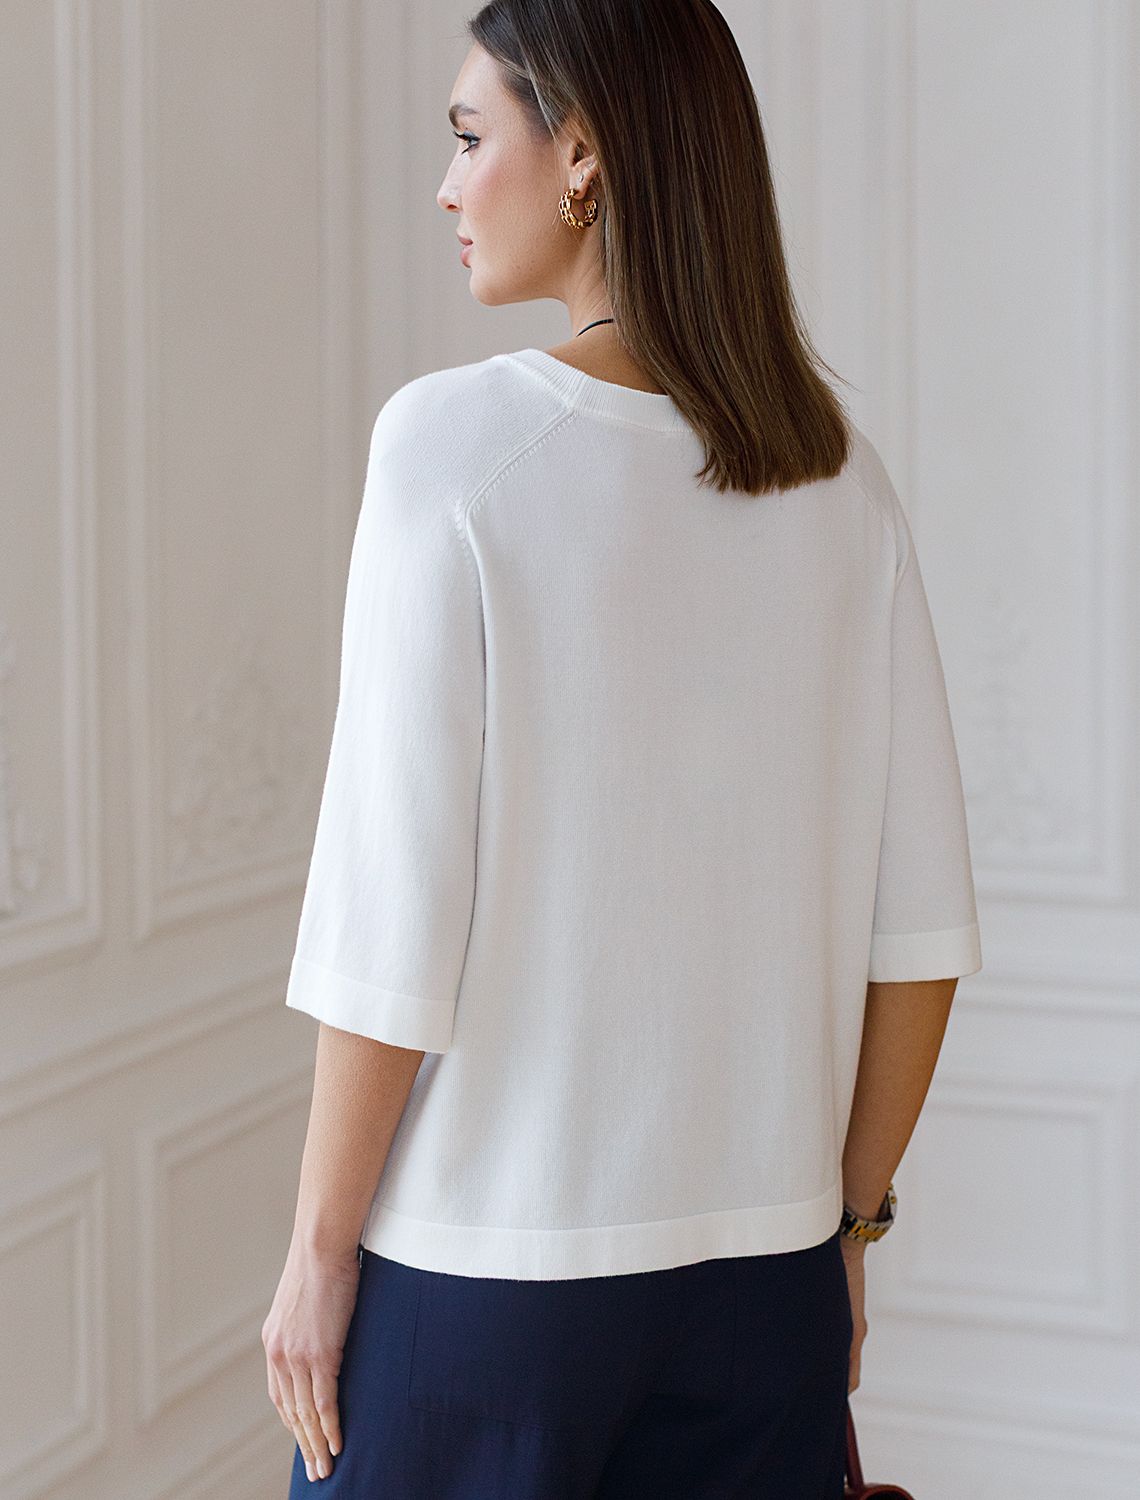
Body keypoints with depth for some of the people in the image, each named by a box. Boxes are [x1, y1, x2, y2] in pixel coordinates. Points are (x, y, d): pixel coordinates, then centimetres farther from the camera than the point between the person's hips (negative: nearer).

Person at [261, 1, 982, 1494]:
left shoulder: (455, 442, -13)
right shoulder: (837, 474, 1)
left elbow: (393, 921, -14)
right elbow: (922, 926, 3)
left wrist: (319, 1249, -4)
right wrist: (849, 1217, 13)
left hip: (483, 1260, -4)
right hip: (766, 1259, 4)